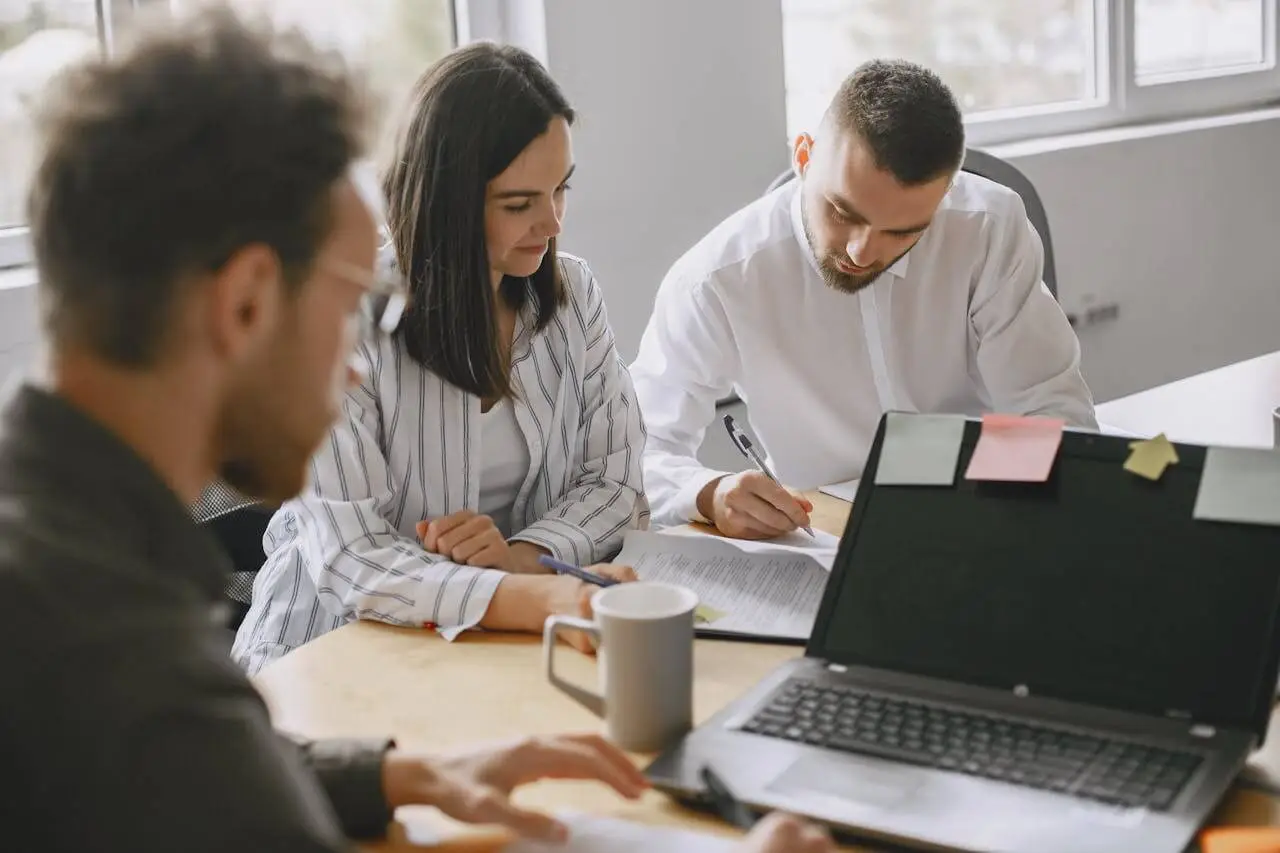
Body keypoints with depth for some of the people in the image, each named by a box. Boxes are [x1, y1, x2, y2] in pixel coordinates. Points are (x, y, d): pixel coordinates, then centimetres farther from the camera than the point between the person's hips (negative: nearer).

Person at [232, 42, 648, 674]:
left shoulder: (572, 292, 4)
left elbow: (617, 479, 3)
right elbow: (350, 561, -22)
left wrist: (526, 554, -19)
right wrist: (543, 599, -38)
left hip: (508, 657, 6)